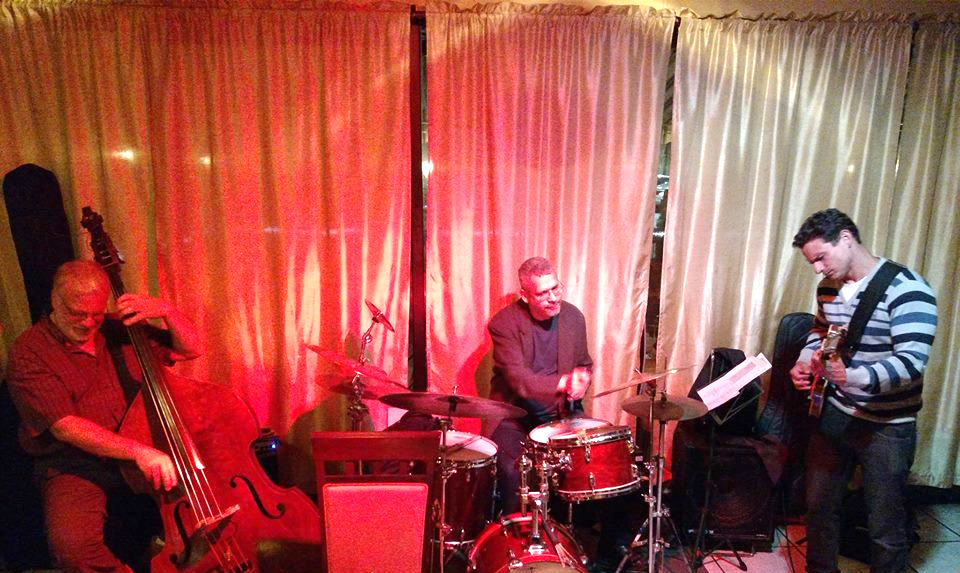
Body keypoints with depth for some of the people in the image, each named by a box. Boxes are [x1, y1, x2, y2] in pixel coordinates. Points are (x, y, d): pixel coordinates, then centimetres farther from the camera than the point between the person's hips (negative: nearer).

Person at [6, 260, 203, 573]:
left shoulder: (118, 330, 8)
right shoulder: (27, 353, -7)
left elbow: (190, 349, 10)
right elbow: (65, 427, -18)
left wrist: (167, 311, -9)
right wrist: (137, 451, -30)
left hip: (145, 448, 4)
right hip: (72, 465, -3)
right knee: (72, 544, -31)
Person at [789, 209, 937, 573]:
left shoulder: (906, 289, -19)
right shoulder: (829, 286, 3)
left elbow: (912, 362, -28)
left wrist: (852, 377, -43)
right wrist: (805, 362, 0)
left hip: (887, 427, -6)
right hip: (834, 414, 6)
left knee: (885, 527, 7)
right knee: (819, 505, 17)